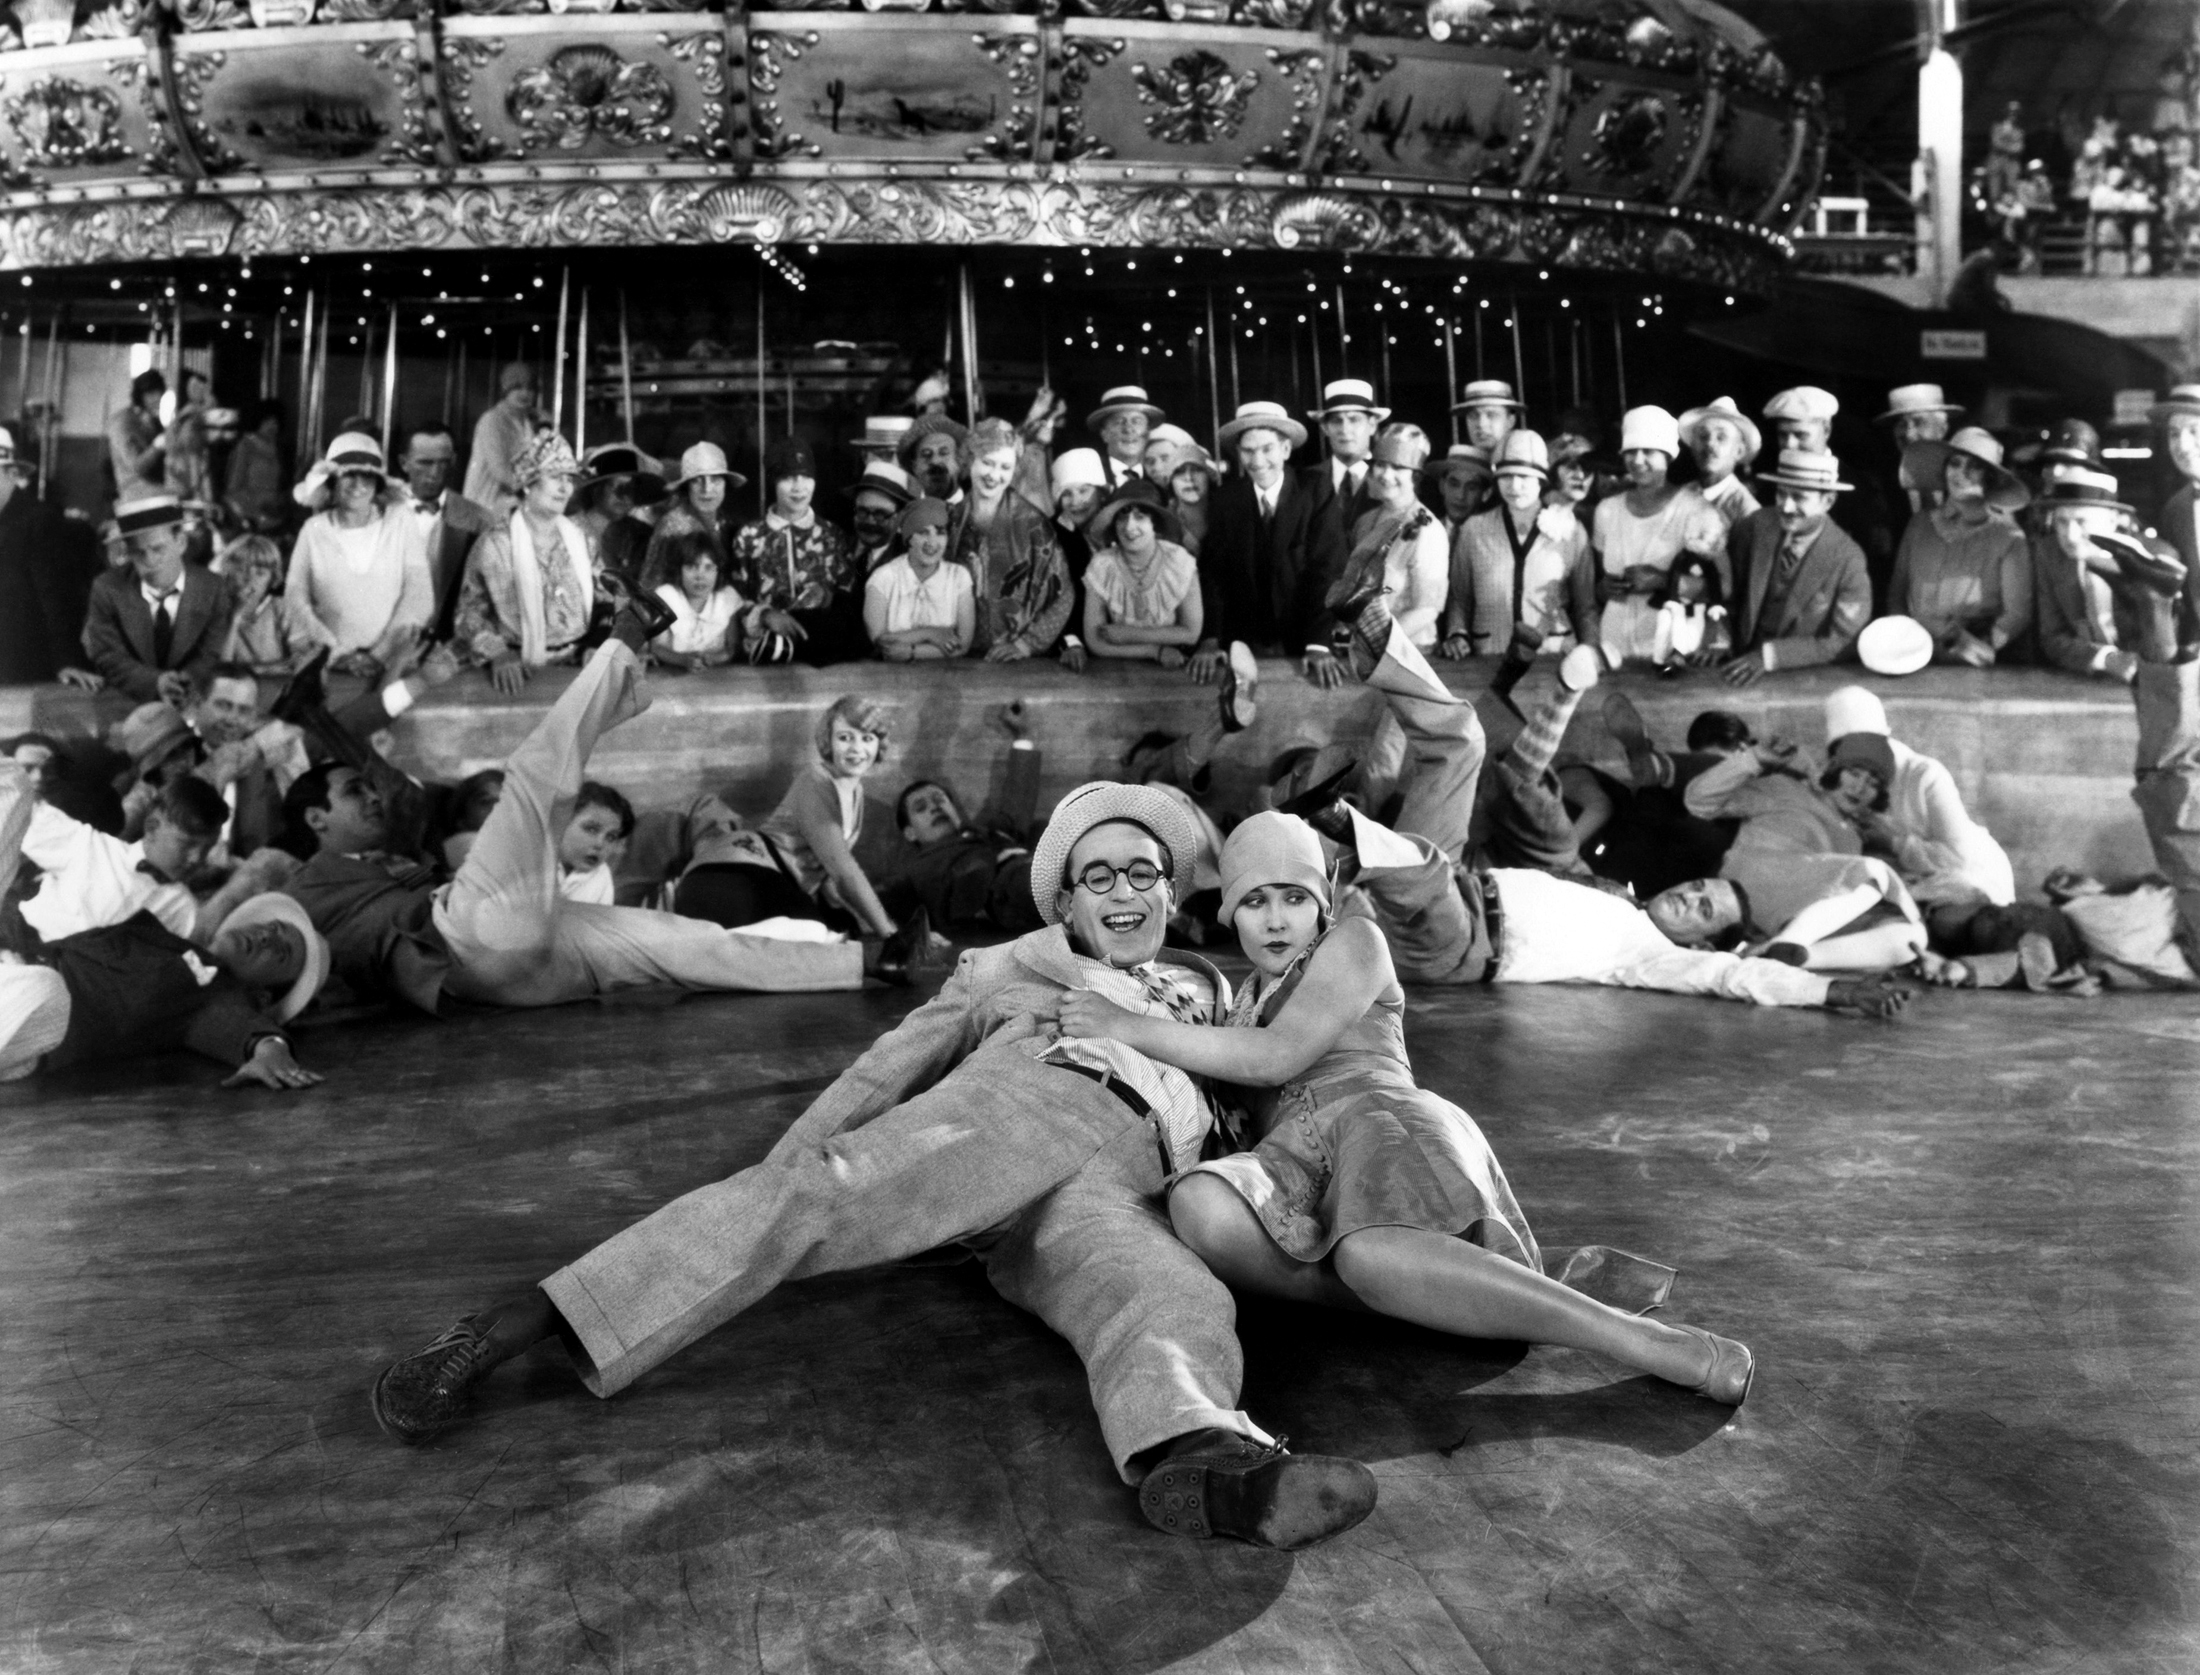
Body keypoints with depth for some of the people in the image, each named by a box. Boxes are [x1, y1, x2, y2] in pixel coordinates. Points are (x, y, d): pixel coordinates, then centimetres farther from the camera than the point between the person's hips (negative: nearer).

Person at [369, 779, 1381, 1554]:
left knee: (1180, 1301, -34)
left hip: (1117, 1196, 2)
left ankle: (1202, 1457, -68)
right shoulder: (1011, 966, 29)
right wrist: (788, 1158, 6)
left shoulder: (1208, 989, 40)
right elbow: (887, 1067, 20)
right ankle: (521, 1323, -39)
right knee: (829, 1189, -31)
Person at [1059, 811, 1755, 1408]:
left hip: (1382, 1119, -4)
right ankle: (1421, 1297, -38)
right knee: (1198, 1206, -36)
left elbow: (1275, 1058, 0)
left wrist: (1133, 1028, 1)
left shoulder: (1354, 940, 15)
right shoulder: (1247, 996, 37)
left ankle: (1655, 1346, -43)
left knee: (1370, 1254, -44)